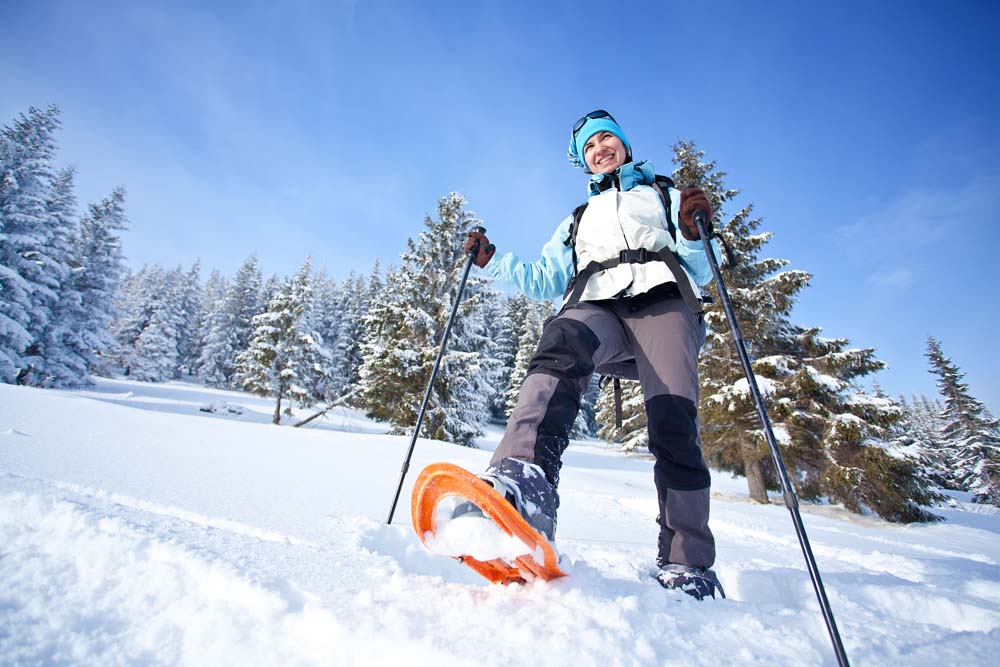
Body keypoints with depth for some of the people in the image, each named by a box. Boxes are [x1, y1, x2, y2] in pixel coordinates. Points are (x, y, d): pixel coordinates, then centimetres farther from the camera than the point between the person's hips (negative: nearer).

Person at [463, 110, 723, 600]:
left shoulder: (666, 198, 31)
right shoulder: (577, 221, 38)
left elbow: (700, 273, 19)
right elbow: (545, 283, 28)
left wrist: (693, 236, -3)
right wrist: (494, 262, 16)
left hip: (662, 298, 0)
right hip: (596, 307, 1)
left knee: (674, 425, -23)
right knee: (562, 344, -36)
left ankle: (687, 569, -14)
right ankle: (523, 482, -57)